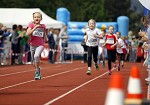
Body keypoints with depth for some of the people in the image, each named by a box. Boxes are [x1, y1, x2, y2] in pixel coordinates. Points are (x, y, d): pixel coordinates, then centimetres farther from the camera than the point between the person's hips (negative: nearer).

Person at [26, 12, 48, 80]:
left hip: (40, 45, -2)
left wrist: (46, 38, 5)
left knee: (36, 56, -31)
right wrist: (35, 27, -25)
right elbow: (27, 33, -21)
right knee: (34, 62, 13)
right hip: (32, 45, 2)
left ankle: (37, 72, -18)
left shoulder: (43, 26, 1)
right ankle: (38, 74, 37)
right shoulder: (31, 25, -4)